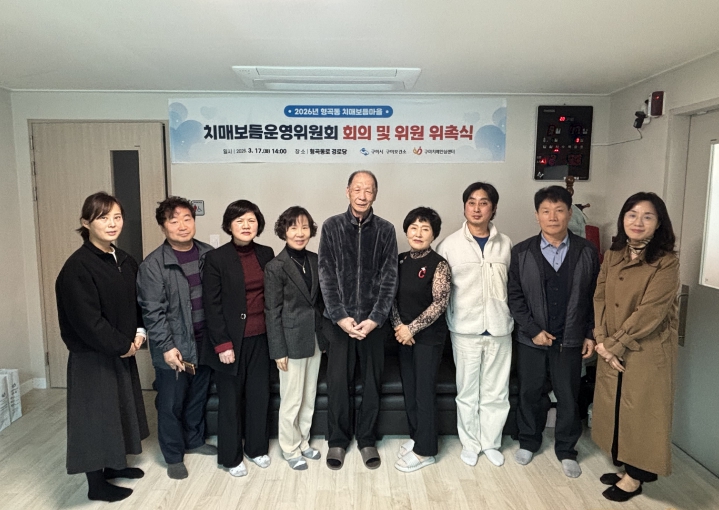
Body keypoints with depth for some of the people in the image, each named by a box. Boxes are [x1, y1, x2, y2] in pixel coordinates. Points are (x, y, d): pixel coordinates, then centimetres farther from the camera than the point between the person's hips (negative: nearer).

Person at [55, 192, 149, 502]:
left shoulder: (125, 261, 3)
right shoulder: (78, 267, -20)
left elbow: (137, 302, 11)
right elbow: (87, 320, -23)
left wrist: (140, 332, -5)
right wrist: (123, 345, -16)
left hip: (122, 353, 8)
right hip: (92, 358, -7)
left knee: (119, 410, 20)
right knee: (96, 416, 6)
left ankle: (114, 465, 40)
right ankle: (96, 484, 24)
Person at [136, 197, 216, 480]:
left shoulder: (208, 255, 0)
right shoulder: (152, 265, -11)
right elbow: (153, 312, -12)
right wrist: (167, 347, -15)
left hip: (204, 343, 4)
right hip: (174, 347, -4)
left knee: (198, 396, 19)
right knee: (171, 403, 9)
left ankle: (194, 440, 40)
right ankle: (174, 456, 28)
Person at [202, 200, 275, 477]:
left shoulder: (266, 254, 3)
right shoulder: (216, 258, -9)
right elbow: (212, 305, -10)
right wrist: (222, 344, -13)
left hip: (260, 339, 4)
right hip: (231, 340, -3)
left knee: (259, 395, 13)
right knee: (230, 399, 10)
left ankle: (257, 448, 34)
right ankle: (231, 456, 28)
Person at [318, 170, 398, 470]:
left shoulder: (385, 230, 2)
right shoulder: (332, 227, 0)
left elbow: (389, 278, -2)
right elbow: (326, 276, -3)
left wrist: (375, 318, -10)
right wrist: (340, 317, -10)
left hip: (374, 320, 1)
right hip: (340, 319, 0)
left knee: (372, 383, 10)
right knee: (337, 383, 5)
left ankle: (367, 440, 28)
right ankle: (337, 440, 24)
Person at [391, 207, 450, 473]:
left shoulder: (438, 264, -12)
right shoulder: (401, 260, 5)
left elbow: (440, 303, -16)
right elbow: (392, 296, 7)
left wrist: (412, 328, -17)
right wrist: (398, 326, -7)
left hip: (428, 336, -6)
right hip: (404, 335, 6)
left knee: (424, 392, 2)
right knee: (409, 389, 14)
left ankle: (425, 450, 17)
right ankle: (416, 436, 33)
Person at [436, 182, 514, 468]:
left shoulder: (505, 244, 3)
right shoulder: (450, 245, -3)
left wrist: (513, 317, 4)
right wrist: (450, 320, -2)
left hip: (499, 328, 2)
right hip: (465, 329, -1)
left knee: (496, 391, 11)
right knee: (467, 391, 10)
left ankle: (491, 442, 30)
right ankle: (470, 443, 28)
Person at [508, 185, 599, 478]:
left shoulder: (587, 252, -2)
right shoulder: (521, 253, -4)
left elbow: (595, 297, 2)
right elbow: (514, 296, -4)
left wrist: (591, 335, 0)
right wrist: (533, 330, -10)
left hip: (570, 340, 0)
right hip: (531, 338, 0)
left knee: (568, 397, 11)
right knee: (530, 393, 13)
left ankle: (566, 450, 31)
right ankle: (529, 442, 34)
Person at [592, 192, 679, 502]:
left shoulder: (666, 262, -14)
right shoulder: (613, 256, 4)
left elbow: (649, 313, -19)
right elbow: (600, 298, 2)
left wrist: (613, 345, -15)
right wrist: (601, 342, -9)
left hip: (647, 351, -5)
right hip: (611, 350, 6)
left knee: (642, 411, 8)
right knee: (615, 408, 15)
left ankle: (635, 477, 27)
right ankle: (626, 466, 35)